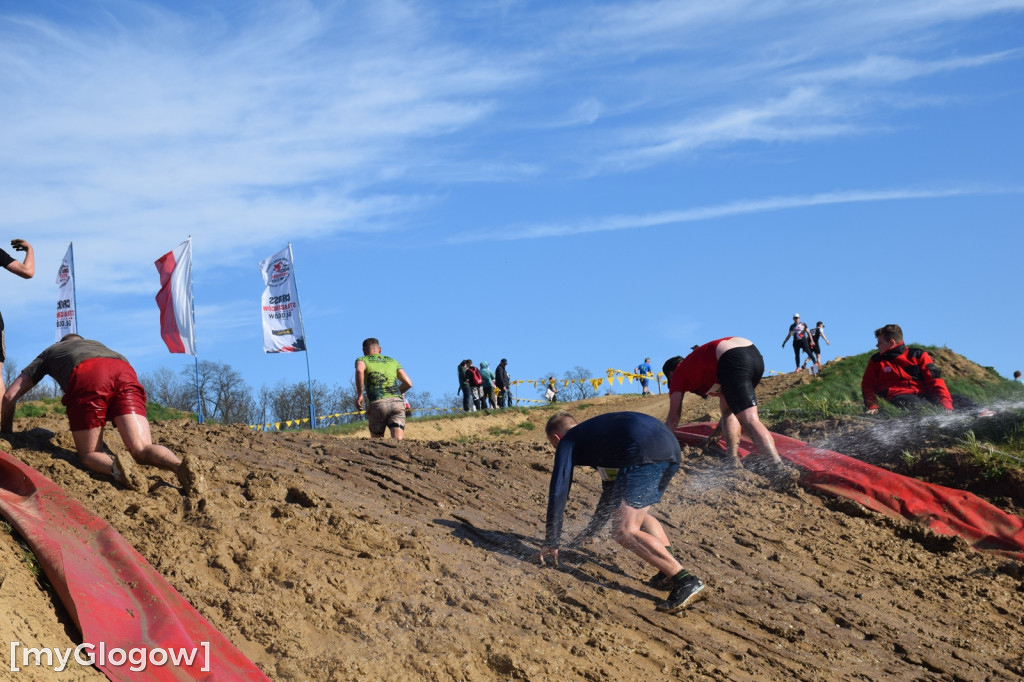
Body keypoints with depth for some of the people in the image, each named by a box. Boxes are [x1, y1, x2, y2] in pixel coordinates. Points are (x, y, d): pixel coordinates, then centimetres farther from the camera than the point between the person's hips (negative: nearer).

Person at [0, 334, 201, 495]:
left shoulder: (50, 352, 40)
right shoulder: (97, 344, 48)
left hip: (86, 378, -2)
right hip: (126, 374, 3)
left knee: (89, 455, 8)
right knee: (142, 451, -5)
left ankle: (115, 467, -27)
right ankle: (181, 466, -37)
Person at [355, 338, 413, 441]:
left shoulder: (362, 360, 16)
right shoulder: (393, 361, 27)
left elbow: (359, 370, -10)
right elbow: (408, 383, 19)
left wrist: (359, 395, -4)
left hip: (377, 405, -2)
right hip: (397, 402, 2)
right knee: (398, 441, -13)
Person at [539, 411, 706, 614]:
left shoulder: (568, 442, 17)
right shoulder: (591, 429, 39)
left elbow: (558, 492, 10)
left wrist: (551, 542, 17)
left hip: (645, 453, -9)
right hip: (671, 446, 9)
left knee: (624, 531, -7)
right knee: (638, 515, 27)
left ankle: (685, 581, -15)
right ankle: (672, 569, 10)